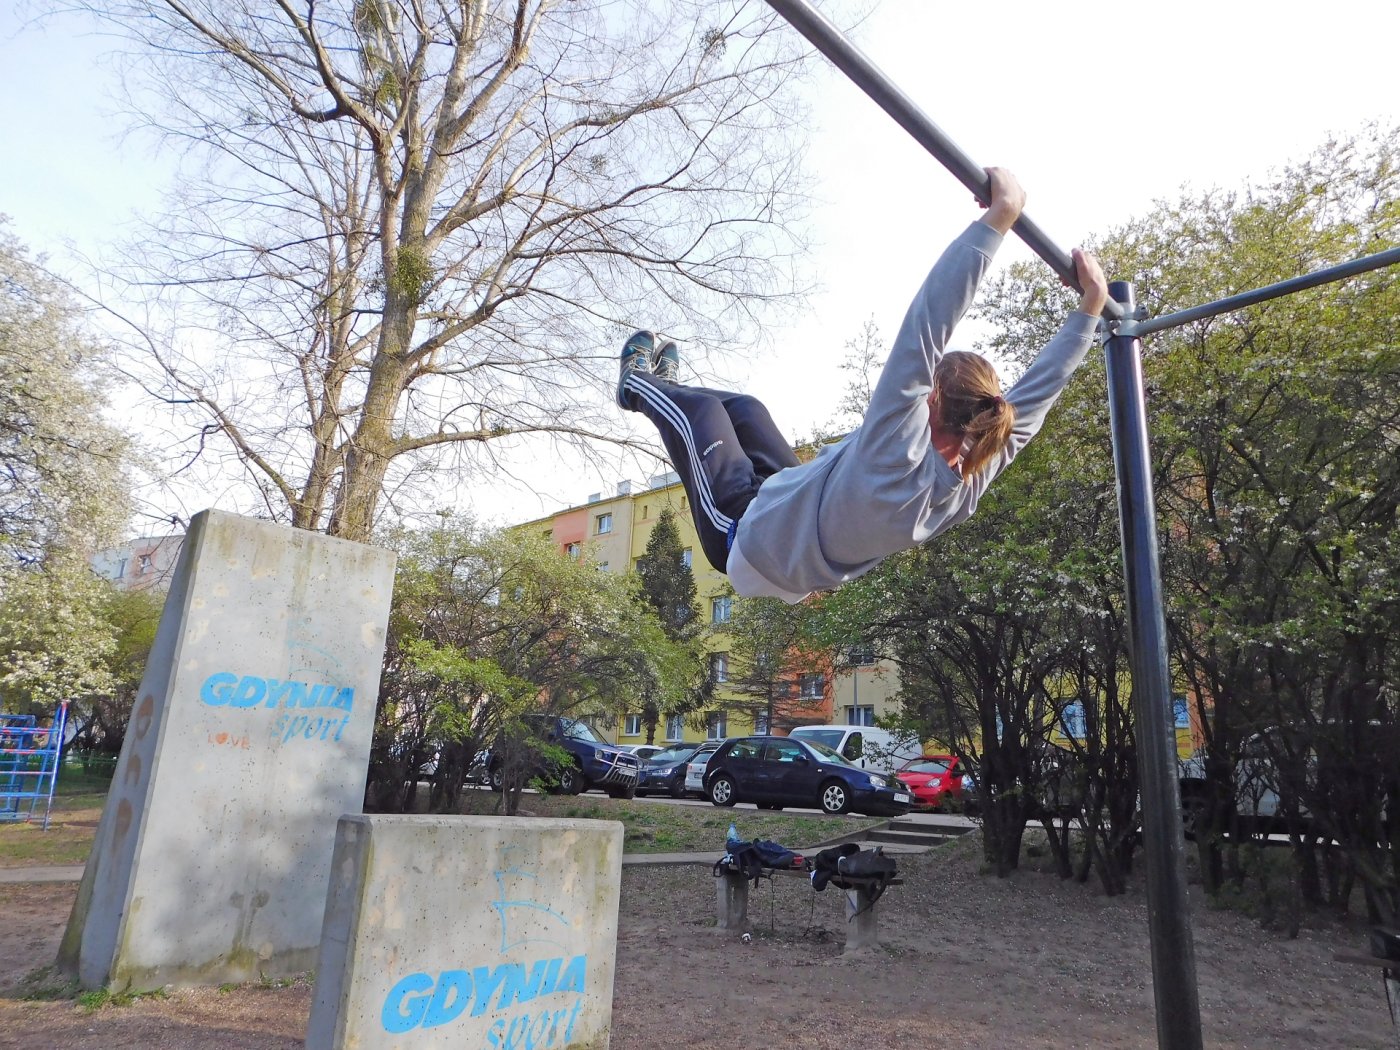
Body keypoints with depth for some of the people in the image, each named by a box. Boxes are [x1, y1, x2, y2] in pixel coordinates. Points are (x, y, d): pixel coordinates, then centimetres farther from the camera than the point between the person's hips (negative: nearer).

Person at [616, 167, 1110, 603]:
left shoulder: (897, 460, -43)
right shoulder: (975, 476, -23)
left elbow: (923, 326, -51)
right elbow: (1037, 389, -12)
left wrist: (997, 217, -49)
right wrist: (1091, 305, -8)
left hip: (746, 535, -7)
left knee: (703, 410, 12)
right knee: (743, 406, 22)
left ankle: (639, 384, 44)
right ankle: (663, 388, 52)